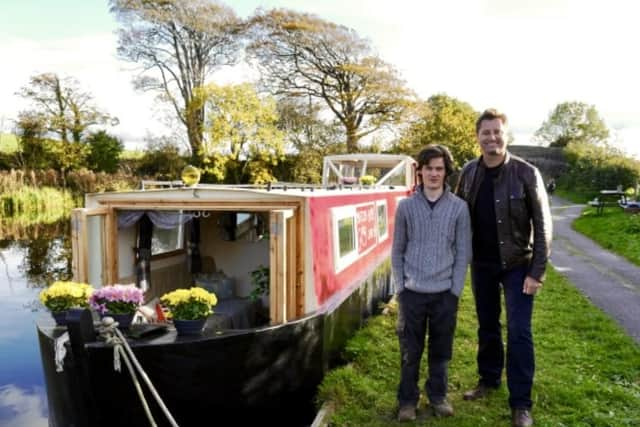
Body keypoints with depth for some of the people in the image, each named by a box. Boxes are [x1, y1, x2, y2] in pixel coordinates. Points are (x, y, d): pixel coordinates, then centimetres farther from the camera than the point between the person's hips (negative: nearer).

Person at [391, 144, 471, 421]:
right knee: (410, 351, 8)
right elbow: (397, 251, 4)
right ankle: (407, 399, 25)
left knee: (440, 351, 12)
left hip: (444, 293, 0)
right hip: (412, 293, 0)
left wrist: (455, 290, -3)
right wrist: (400, 287, -1)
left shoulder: (459, 207, 0)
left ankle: (438, 396, 32)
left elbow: (463, 253, 2)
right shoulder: (406, 206, 0)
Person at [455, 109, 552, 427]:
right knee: (487, 326, 16)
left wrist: (536, 272, -15)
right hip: (481, 264, 4)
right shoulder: (469, 173, -1)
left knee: (518, 332, -1)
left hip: (517, 264, -3)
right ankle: (489, 379, 36)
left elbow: (542, 225, -11)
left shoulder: (526, 173, -12)